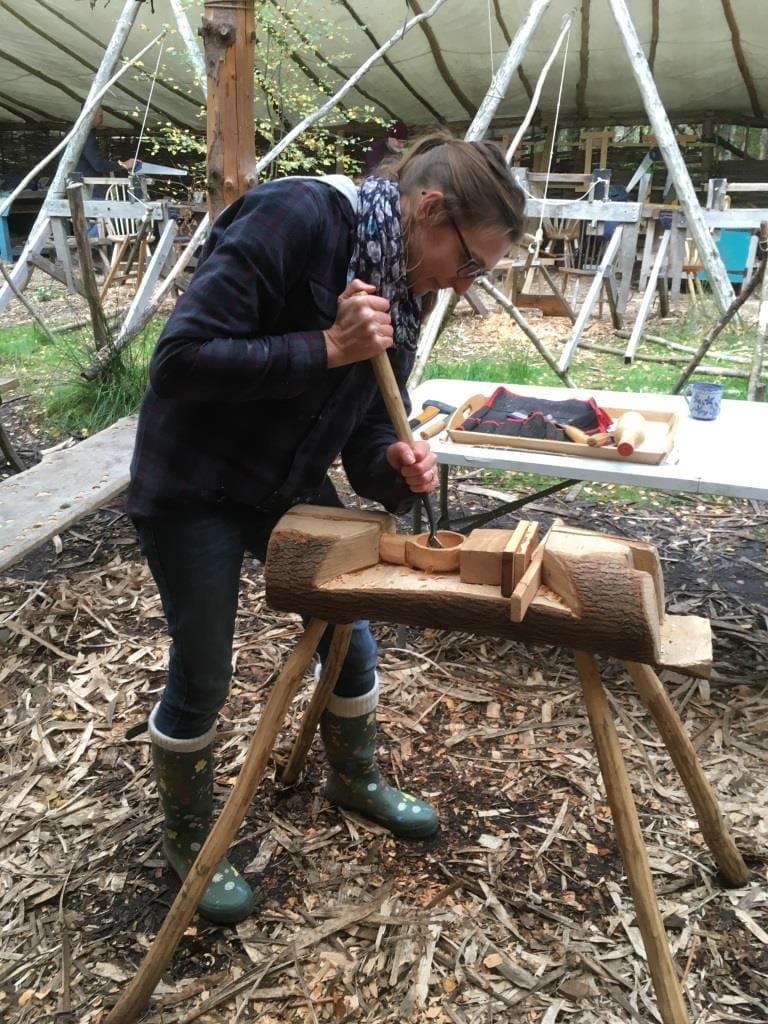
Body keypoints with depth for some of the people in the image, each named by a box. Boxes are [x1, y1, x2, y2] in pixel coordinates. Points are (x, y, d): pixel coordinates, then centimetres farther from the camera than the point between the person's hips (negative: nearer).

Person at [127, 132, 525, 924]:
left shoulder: (397, 292, -1)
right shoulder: (296, 218, -25)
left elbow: (366, 430, 1)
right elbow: (178, 361, -30)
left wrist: (396, 466, -21)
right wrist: (327, 347, -32)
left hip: (291, 484, 7)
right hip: (194, 488, -7)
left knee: (352, 635, 15)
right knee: (202, 679, 6)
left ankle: (353, 777, 44)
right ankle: (188, 837, 34)